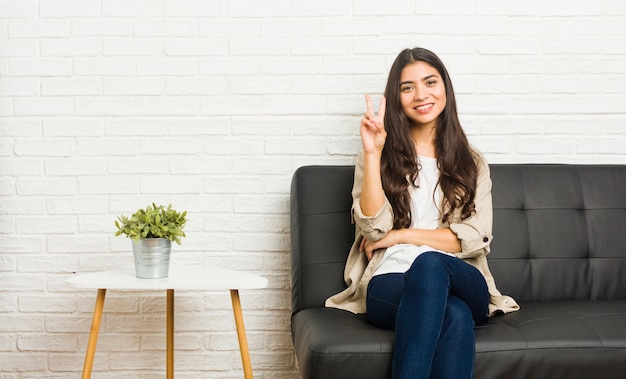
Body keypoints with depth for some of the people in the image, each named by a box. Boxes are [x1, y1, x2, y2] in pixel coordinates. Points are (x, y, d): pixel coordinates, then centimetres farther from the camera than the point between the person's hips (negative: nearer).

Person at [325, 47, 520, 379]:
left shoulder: (471, 162, 17)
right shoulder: (378, 157, 13)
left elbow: (476, 239, 3)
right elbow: (374, 229, -4)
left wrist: (401, 236, -4)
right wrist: (373, 153, -11)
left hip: (464, 285, 2)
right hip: (391, 287, -1)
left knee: (429, 264, -38)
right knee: (454, 315, -38)